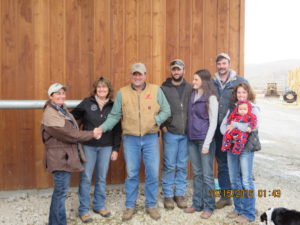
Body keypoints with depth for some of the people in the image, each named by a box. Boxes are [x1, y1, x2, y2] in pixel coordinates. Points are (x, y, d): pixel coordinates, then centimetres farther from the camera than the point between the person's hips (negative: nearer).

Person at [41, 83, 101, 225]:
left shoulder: (62, 109, 13)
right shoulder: (50, 114, -19)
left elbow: (72, 129, 12)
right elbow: (69, 134, -22)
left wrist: (91, 133, -3)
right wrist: (92, 134, -15)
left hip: (66, 155, 10)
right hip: (59, 157, -10)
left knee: (60, 191, 17)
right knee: (61, 191, -2)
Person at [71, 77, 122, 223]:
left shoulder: (113, 106, 1)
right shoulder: (87, 103, -4)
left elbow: (117, 129, 4)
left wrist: (116, 149, 1)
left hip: (106, 147, 2)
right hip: (88, 146, -2)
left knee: (102, 178, 12)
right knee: (86, 178, 4)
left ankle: (99, 205, 29)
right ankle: (83, 210, 18)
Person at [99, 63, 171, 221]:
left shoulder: (156, 90, 1)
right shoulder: (122, 93, 1)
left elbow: (166, 110, 3)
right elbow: (114, 116, 1)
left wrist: (156, 120, -14)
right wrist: (102, 128, -11)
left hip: (151, 138, 0)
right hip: (130, 139, 0)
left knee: (153, 173, 6)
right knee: (131, 174, 9)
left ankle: (151, 205, 25)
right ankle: (130, 206, 25)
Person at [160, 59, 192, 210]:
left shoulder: (190, 88, 6)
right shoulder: (163, 88, 0)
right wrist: (163, 127, -6)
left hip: (187, 133, 2)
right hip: (170, 133, -2)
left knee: (182, 166, 10)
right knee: (169, 165, 4)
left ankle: (180, 194, 24)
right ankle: (168, 195, 18)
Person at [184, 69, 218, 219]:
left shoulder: (211, 98, -9)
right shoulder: (192, 95, 9)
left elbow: (213, 123, -11)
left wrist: (206, 144, -14)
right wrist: (189, 136, 8)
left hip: (204, 140, -6)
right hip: (192, 140, 6)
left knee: (207, 175, 3)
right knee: (197, 173, 13)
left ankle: (208, 207, 15)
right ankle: (197, 204, 24)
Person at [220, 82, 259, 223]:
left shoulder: (253, 108, -1)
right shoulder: (232, 108, 13)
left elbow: (255, 125, -16)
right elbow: (223, 125, 7)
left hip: (246, 148, -5)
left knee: (246, 181, -1)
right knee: (234, 180, 11)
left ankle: (249, 214, 12)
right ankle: (238, 209, 26)